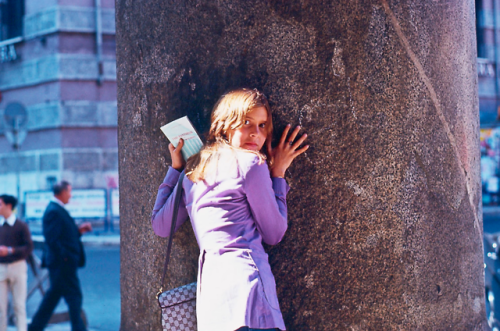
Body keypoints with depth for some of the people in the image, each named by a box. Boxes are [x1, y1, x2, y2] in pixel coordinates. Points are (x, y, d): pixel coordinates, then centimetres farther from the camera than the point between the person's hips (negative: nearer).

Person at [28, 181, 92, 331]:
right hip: (62, 263, -11)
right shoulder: (54, 211, -18)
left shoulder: (58, 210, 15)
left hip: (64, 263, 11)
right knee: (74, 295, -3)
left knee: (53, 296, 14)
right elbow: (52, 239, -23)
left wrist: (79, 230, 8)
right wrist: (65, 257, -20)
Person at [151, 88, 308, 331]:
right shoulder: (249, 163, -1)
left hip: (208, 287, 8)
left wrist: (175, 168, 32)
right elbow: (274, 234, 4)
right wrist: (277, 173, 13)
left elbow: (161, 226, 29)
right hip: (244, 280, -8)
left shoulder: (194, 170, 20)